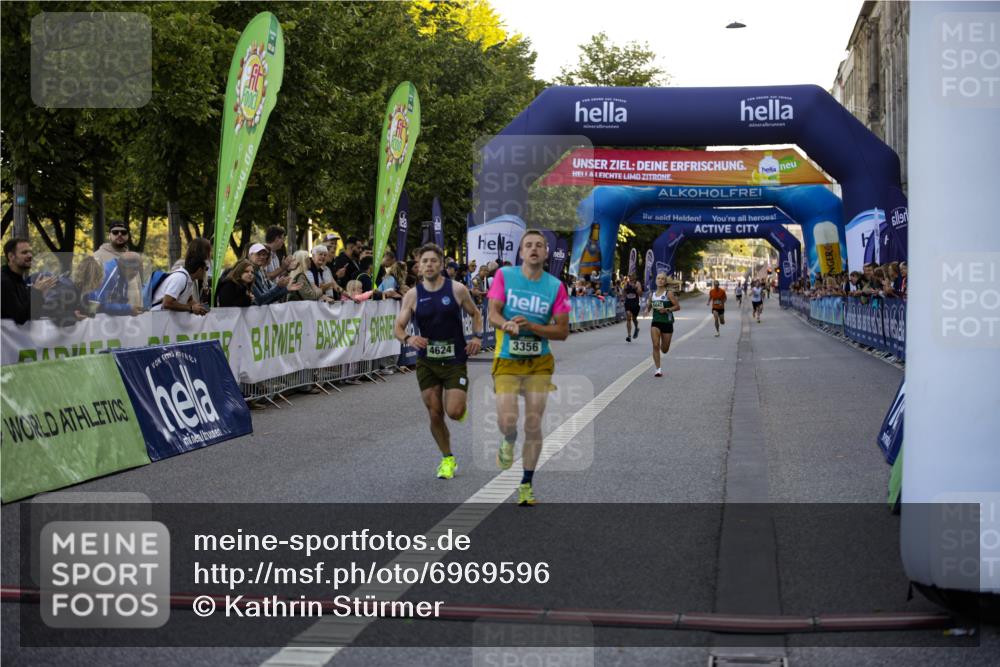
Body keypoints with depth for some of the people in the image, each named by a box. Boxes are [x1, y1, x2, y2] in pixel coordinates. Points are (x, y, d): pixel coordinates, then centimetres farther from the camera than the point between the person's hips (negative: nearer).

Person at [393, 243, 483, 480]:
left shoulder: (457, 289, -6)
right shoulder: (412, 295, -3)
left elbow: (475, 314, 9)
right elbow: (398, 327, -2)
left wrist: (477, 336, -8)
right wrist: (408, 339, -24)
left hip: (455, 360, -2)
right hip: (426, 361, 2)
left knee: (454, 412, -13)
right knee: (435, 414, 3)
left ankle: (462, 403, 26)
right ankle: (448, 459, 23)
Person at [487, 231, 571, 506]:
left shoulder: (556, 286, -2)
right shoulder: (504, 275, -2)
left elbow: (563, 331, -3)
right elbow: (493, 313, -8)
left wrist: (531, 326, -18)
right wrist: (507, 325, -30)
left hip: (539, 362, 1)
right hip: (507, 361, -1)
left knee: (533, 426, 0)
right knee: (507, 421, -15)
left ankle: (526, 484, 16)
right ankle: (508, 442, 24)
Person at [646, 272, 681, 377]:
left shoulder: (669, 293, -6)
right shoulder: (652, 294, 7)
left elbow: (677, 306, -9)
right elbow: (649, 306, 22)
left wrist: (667, 309, -23)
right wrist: (647, 310, -1)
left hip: (667, 323, -2)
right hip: (655, 322, 2)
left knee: (664, 350, 8)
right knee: (655, 345, -15)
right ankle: (658, 369, -8)